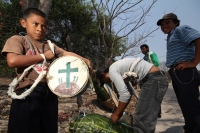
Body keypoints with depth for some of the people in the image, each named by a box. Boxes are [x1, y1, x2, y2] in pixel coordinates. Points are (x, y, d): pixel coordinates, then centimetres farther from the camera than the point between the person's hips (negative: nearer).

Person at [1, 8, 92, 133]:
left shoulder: (50, 45, 16)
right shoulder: (17, 40, 1)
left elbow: (66, 53, 11)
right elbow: (12, 61, -15)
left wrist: (84, 60, -9)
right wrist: (43, 56, -9)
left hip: (49, 93, 6)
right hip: (27, 93, -5)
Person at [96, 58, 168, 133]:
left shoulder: (112, 70, -7)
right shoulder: (119, 69, 21)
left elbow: (124, 95, -13)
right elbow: (128, 92, 24)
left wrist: (116, 114, 1)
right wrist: (120, 111, 25)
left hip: (153, 80, -10)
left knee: (141, 120, -6)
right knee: (144, 117, 19)